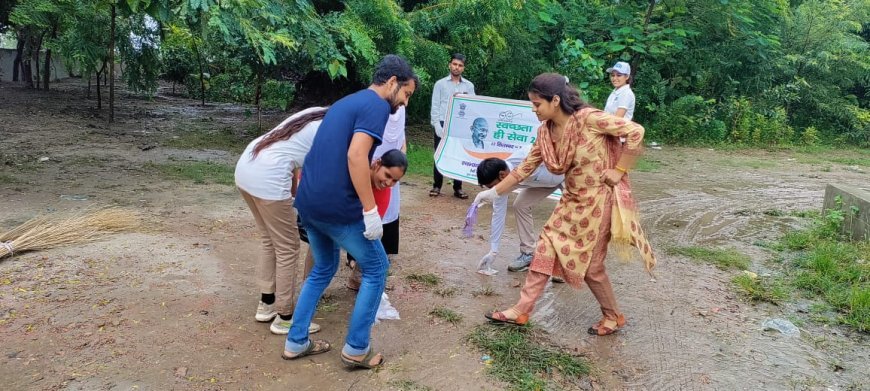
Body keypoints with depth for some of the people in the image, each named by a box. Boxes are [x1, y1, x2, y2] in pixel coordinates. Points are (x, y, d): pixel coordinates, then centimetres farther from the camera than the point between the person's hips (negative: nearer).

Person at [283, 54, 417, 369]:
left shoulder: (345, 102, 21)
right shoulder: (376, 106, -7)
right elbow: (355, 155, -22)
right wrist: (370, 210, -20)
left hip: (308, 202, 9)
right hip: (338, 206, -9)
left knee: (323, 268, 25)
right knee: (376, 268, 9)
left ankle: (295, 342, 28)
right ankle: (356, 349, 13)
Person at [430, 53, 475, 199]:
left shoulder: (469, 86, 9)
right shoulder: (440, 84, 4)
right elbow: (435, 106, 0)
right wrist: (437, 125, -9)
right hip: (443, 124, -1)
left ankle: (458, 188, 9)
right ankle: (437, 186, 10)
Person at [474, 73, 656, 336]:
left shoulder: (588, 119, -22)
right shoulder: (546, 131, 0)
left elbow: (635, 132, -20)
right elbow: (526, 167, 6)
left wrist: (619, 171, -18)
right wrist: (494, 192, 5)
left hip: (598, 200, -7)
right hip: (572, 200, 7)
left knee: (590, 264, 3)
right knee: (545, 250, 5)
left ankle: (613, 317, 26)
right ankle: (521, 310, 14)